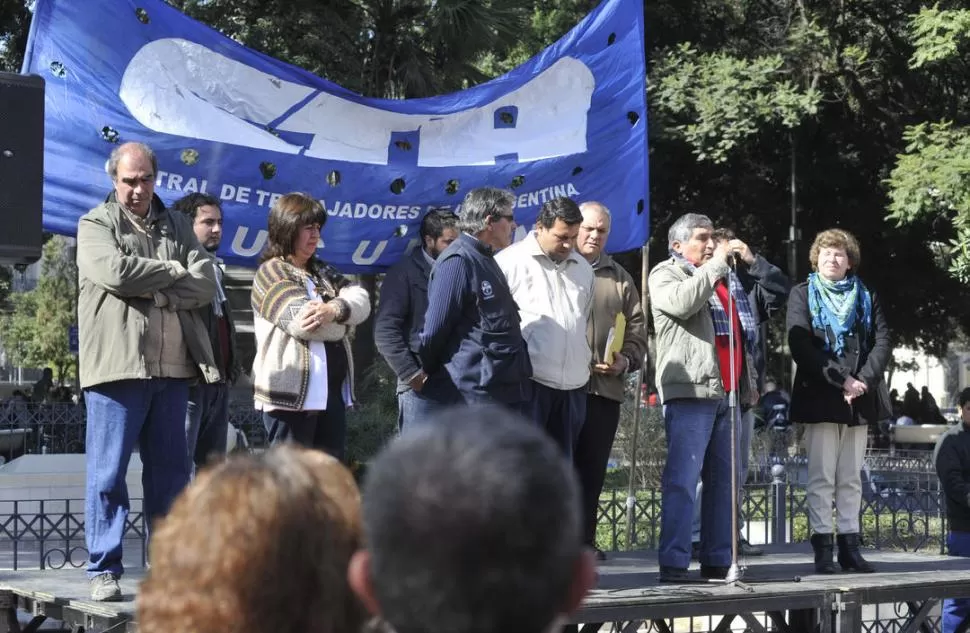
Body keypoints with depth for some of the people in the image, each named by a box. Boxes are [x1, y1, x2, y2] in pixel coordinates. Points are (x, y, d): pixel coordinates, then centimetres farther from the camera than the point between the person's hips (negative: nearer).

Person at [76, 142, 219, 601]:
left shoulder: (177, 226, 16)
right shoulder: (95, 224, 4)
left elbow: (205, 285, 3)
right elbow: (116, 272, -15)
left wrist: (153, 288, -10)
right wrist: (174, 271, -4)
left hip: (173, 367, 4)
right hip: (117, 366, -4)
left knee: (171, 472, 9)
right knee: (108, 472, -3)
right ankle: (104, 571, 2)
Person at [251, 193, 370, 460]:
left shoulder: (322, 271, 20)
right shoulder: (271, 272, -3)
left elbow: (361, 301, 3)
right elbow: (302, 320, -18)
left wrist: (333, 310, -19)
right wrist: (341, 323, -1)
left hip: (333, 391, 8)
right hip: (291, 392, -7)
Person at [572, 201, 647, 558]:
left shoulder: (620, 279, 19)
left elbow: (637, 331, 18)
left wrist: (625, 361, -1)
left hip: (605, 388, 4)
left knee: (592, 469, 5)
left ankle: (584, 541, 11)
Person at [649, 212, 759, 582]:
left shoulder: (724, 278, 25)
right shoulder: (666, 274, 5)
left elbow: (743, 334, 29)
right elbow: (683, 301, -18)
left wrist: (749, 381, 21)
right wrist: (717, 263, -10)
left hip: (729, 393, 7)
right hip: (690, 391, -7)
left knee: (723, 481, 7)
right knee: (682, 480, -11)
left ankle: (718, 560, 12)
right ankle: (673, 563, -13)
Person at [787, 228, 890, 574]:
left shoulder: (866, 297, 15)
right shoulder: (802, 294, 4)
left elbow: (883, 342, 6)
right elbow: (800, 345, -8)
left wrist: (864, 380, -10)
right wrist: (840, 380, -14)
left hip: (860, 398, 4)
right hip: (820, 396, -4)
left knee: (851, 478, 6)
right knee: (821, 477, -5)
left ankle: (849, 546, 8)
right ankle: (823, 549, -4)